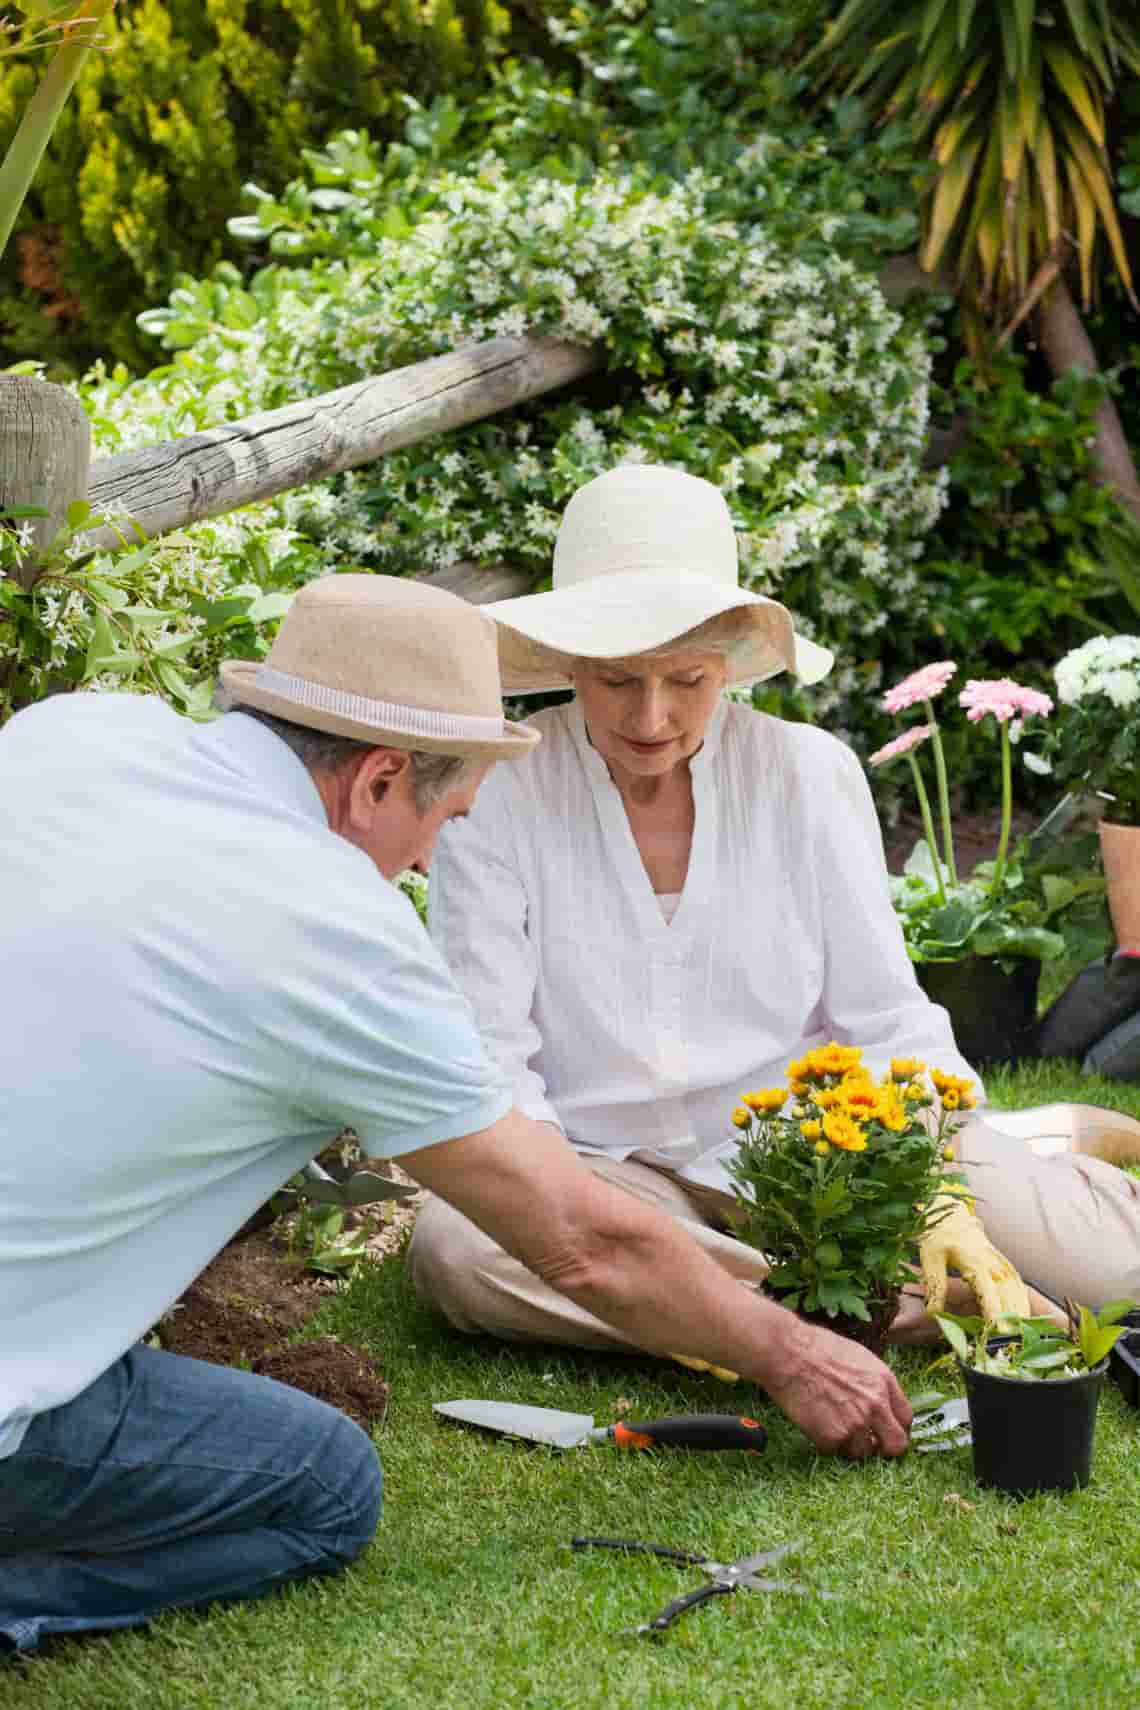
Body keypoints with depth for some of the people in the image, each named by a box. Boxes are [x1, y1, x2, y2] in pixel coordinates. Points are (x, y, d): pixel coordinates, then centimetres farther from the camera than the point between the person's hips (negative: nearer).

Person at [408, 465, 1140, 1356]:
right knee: (453, 1248, -35)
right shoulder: (496, 796, -7)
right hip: (608, 1168, 1)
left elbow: (891, 1022, -2)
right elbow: (487, 1058, -10)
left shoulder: (809, 773, -2)